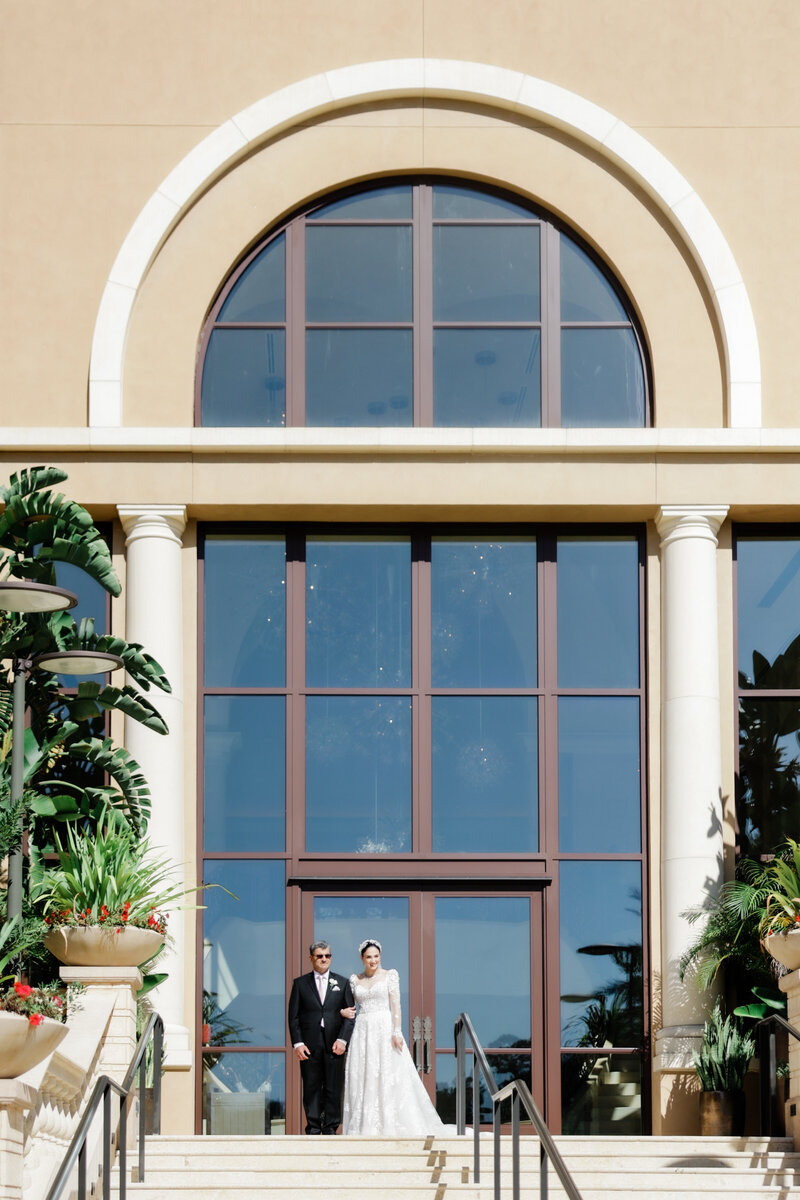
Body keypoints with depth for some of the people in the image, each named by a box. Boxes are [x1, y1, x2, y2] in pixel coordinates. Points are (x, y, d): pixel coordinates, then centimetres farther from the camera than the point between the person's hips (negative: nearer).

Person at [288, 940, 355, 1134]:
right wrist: (297, 1043, -6)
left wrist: (342, 1039, -7)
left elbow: (350, 1015, 6)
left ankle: (330, 1129, 6)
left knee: (333, 1089, 0)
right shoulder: (300, 983, 9)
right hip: (310, 1045, 0)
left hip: (334, 1045, 0)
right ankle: (313, 1129, 6)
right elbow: (293, 1016, 5)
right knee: (311, 1089, 1)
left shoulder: (342, 983, 11)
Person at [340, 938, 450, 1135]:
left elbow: (395, 1005, -4)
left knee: (389, 1077, -7)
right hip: (362, 1030, 3)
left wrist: (397, 1032, -13)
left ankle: (391, 1125, -6)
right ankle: (366, 1125, 1)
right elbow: (350, 1004, 20)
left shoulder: (389, 976, 2)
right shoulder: (355, 980, 12)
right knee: (362, 1079, -1)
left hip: (385, 1029, -3)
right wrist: (343, 1012, -3)